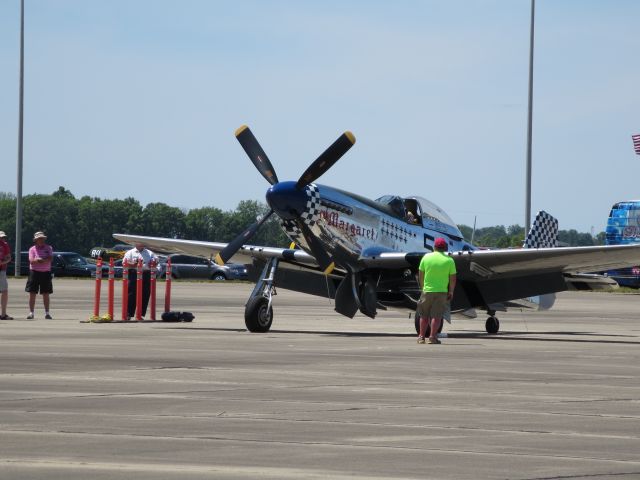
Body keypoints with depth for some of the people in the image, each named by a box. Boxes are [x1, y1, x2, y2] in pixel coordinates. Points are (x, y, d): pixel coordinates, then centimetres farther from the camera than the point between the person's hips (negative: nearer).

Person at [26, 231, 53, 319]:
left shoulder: (48, 248, 8)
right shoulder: (32, 249, 4)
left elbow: (50, 258, -7)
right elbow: (31, 261, -8)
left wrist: (42, 260, -20)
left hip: (46, 272, 1)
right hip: (34, 272, -1)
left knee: (46, 294, 3)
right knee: (32, 293, -2)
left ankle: (47, 312, 8)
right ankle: (31, 312, 2)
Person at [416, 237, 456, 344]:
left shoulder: (426, 257, 0)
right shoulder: (449, 260, -3)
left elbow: (421, 276, 5)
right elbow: (453, 279, -2)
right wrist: (451, 292, 9)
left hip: (427, 290, 1)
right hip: (442, 291, -1)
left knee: (424, 315, 10)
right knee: (437, 315, 0)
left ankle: (421, 337, 11)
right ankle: (432, 337, -4)